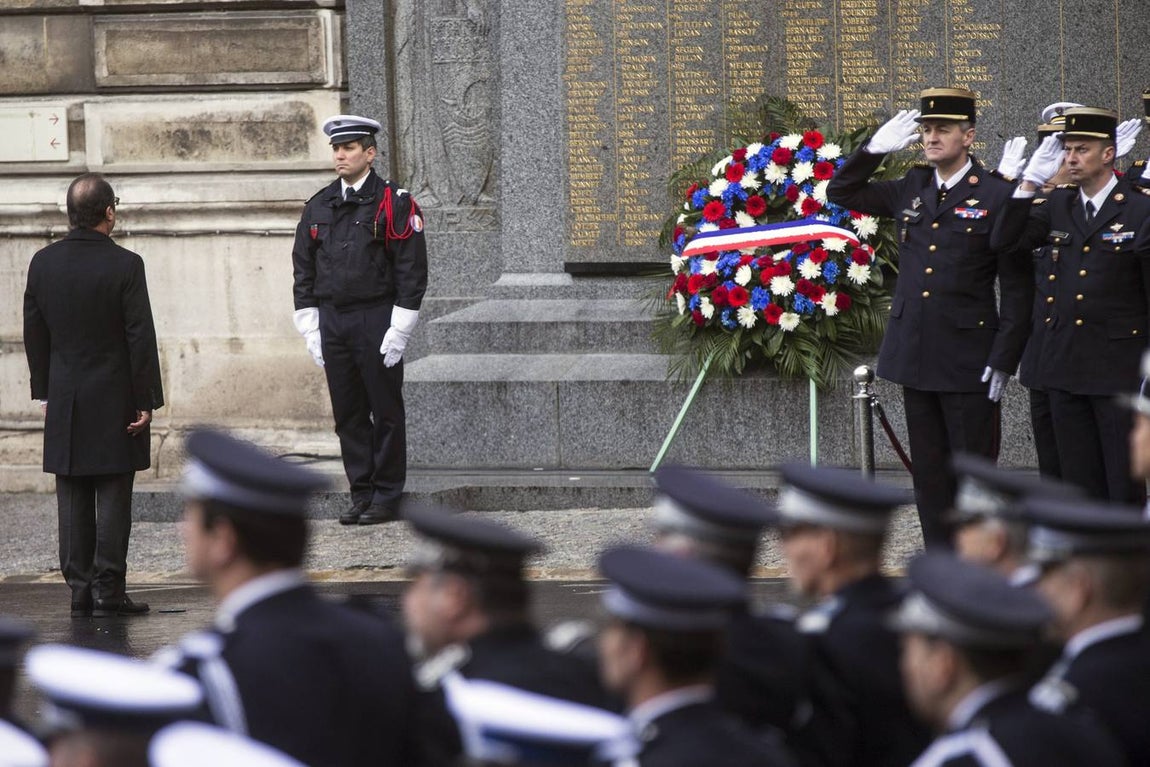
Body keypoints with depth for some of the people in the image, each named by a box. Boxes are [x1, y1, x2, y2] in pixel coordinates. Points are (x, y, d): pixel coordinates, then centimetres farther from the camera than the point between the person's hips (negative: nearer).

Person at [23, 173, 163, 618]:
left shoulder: (43, 264, 1)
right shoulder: (124, 266, -13)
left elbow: (34, 334, 7)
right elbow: (141, 337, -12)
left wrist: (44, 392, 16)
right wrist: (146, 401, -6)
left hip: (64, 402, 4)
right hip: (114, 397, -4)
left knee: (73, 501, 8)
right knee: (113, 498, 0)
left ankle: (79, 590, 10)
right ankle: (108, 592, -2)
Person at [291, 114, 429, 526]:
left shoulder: (394, 203, -4)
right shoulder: (318, 207, 11)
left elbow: (412, 271, -6)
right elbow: (304, 272, 14)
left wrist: (398, 331, -11)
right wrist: (311, 330, 7)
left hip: (377, 321, -5)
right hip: (332, 321, 5)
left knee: (385, 410, 0)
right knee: (348, 414, 7)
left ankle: (386, 496, 6)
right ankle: (361, 494, 13)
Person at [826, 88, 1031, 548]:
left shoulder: (996, 196, -7)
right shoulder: (909, 191, 9)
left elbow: (1017, 287, -7)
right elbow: (841, 193, 20)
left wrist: (1004, 359, -10)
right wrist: (875, 149, 5)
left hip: (969, 360, -6)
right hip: (914, 354, 6)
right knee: (929, 473, 10)